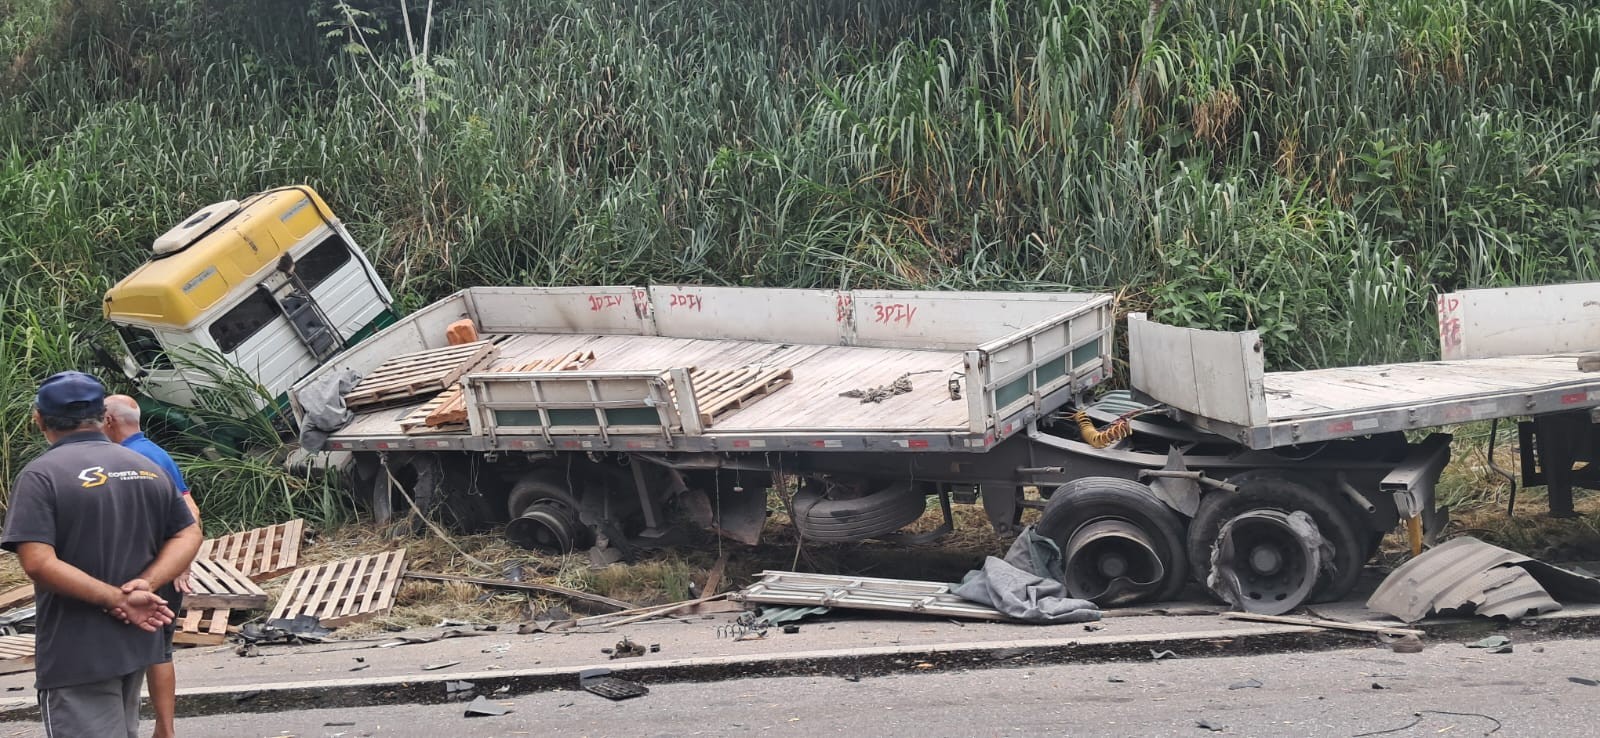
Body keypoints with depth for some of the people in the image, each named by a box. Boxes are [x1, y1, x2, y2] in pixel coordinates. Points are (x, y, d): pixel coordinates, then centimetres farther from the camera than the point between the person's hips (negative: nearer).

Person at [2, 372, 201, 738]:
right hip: (135, 644, 7)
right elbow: (188, 535, 7)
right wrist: (145, 584, -8)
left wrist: (118, 600, -20)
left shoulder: (41, 475, -12)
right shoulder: (148, 469, 8)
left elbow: (39, 564, -22)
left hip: (76, 655, -7)